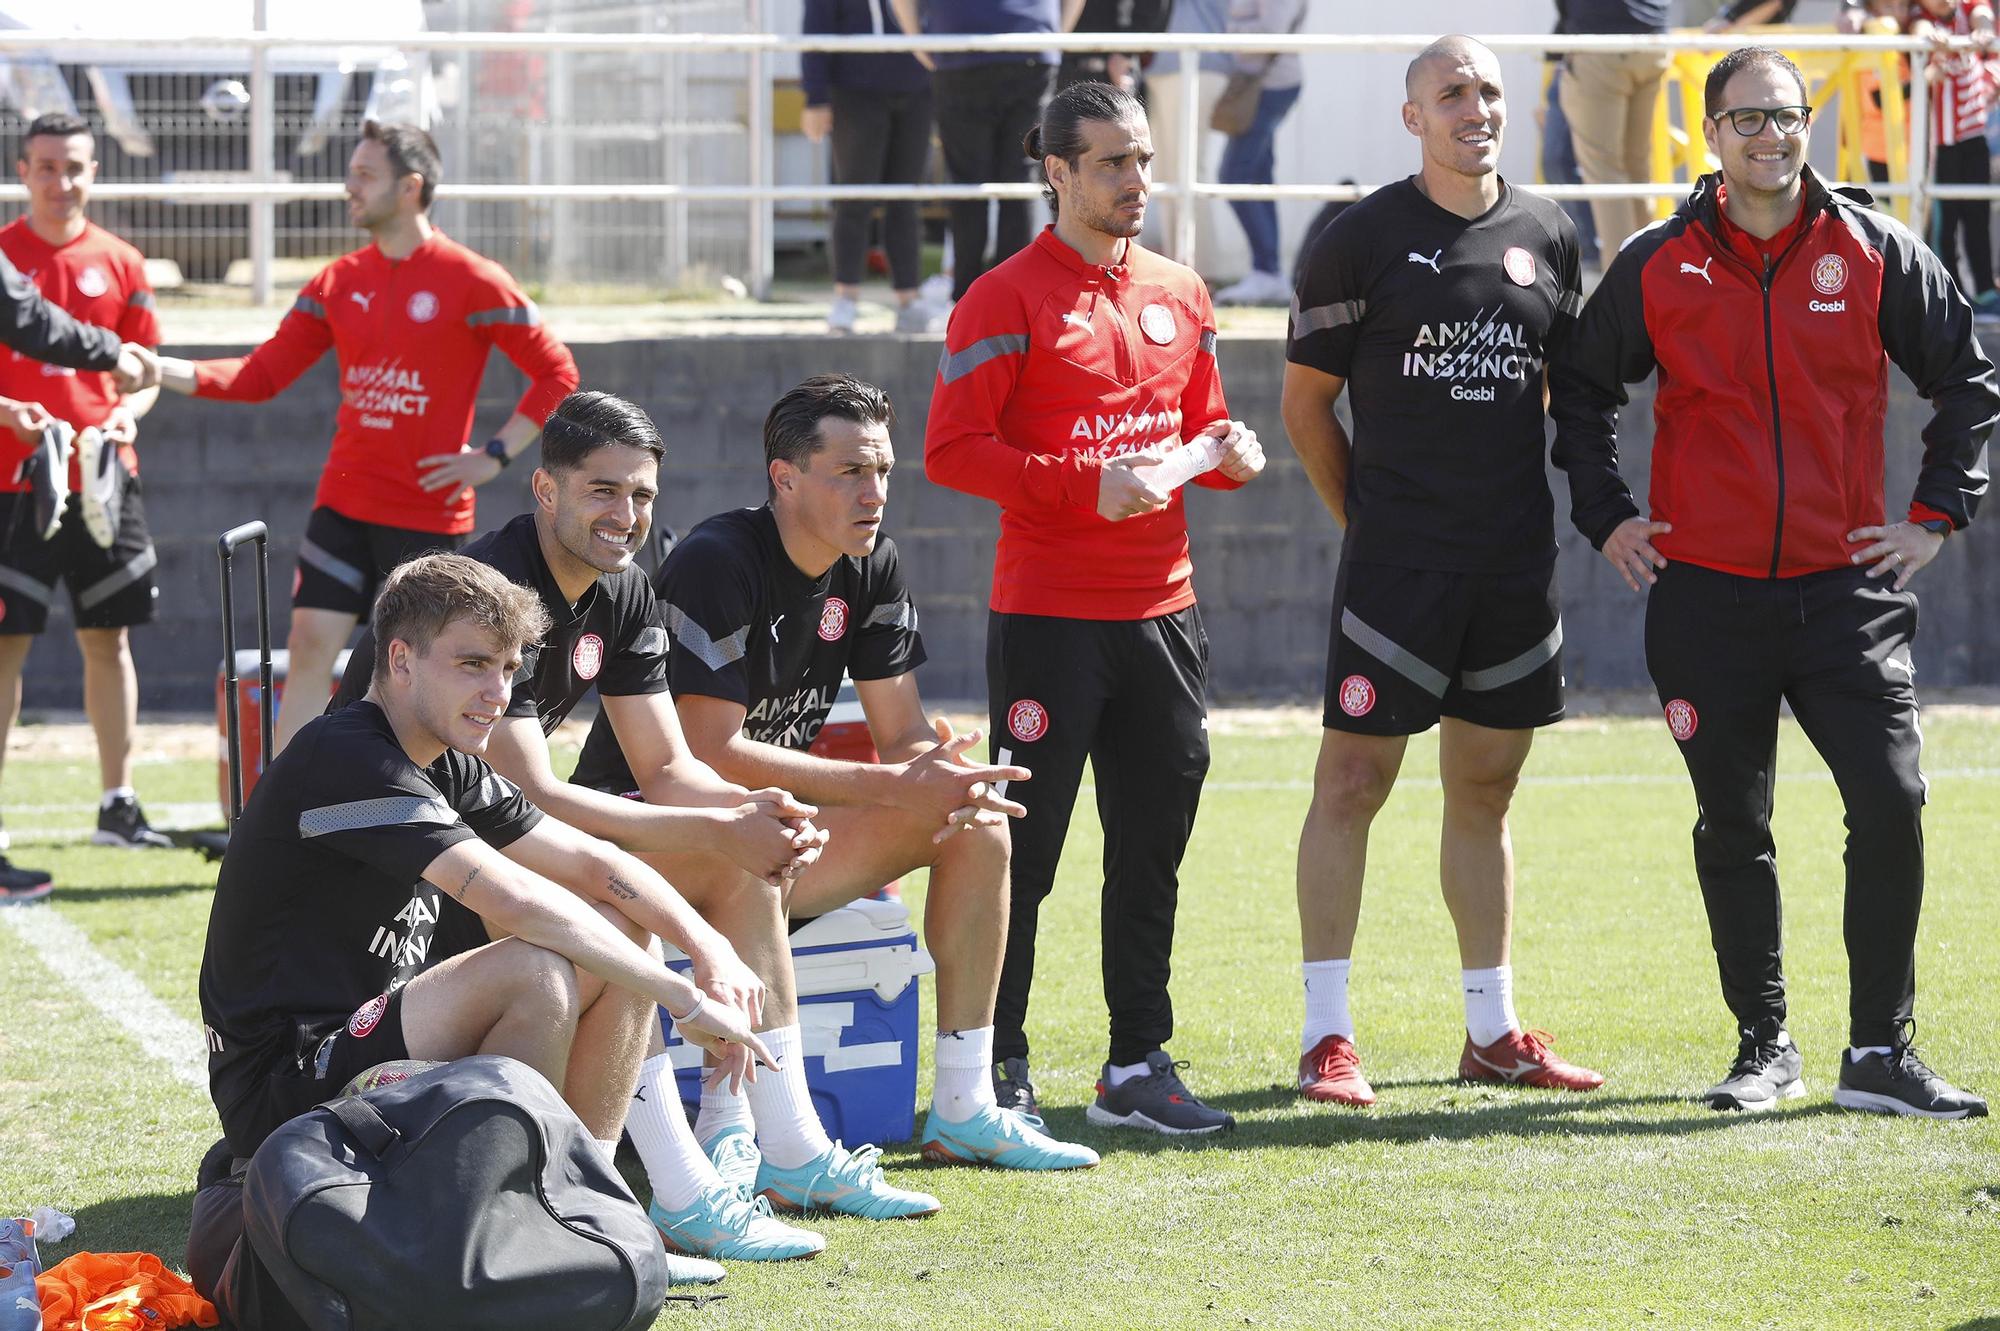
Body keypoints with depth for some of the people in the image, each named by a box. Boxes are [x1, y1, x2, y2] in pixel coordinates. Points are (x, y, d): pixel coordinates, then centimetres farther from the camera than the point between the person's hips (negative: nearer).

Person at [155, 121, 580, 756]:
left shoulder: (471, 281, -8)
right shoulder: (339, 281, 7)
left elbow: (556, 373, -4)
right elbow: (263, 375, 7)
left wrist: (494, 455, -9)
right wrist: (162, 370, -4)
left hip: (429, 512, -4)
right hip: (344, 504, 4)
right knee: (310, 648, -3)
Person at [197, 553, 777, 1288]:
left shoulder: (445, 769, 11)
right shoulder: (345, 760, -20)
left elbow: (589, 862, 11)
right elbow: (517, 902, -28)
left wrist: (713, 949, -7)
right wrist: (685, 1001, -26)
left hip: (382, 1048, 10)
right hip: (285, 1096, -10)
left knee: (625, 935, 6)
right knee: (535, 970, -30)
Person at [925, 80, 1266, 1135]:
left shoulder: (1180, 296, 14)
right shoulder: (1008, 298, -6)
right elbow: (952, 449, -12)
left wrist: (1227, 453, 0)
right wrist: (1083, 485, -19)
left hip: (1161, 611, 6)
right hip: (1047, 611, -6)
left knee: (1152, 843, 9)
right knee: (1022, 847, -4)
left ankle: (1138, 1067, 16)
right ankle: (997, 1069, 3)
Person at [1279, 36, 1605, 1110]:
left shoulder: (1546, 237, 9)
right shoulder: (1364, 239, -3)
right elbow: (1304, 400, 3)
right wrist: (1370, 520, 4)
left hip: (1517, 565, 4)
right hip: (1396, 564, -4)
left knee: (1485, 790, 11)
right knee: (1352, 780, -5)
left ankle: (1491, 1031, 18)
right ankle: (1327, 1036, -1)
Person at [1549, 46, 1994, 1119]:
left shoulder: (1874, 252, 2)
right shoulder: (1658, 267, 3)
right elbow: (1580, 388, 16)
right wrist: (1605, 517, 8)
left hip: (1846, 586, 0)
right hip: (1706, 596, 0)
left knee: (1890, 806, -10)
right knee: (1732, 828, 6)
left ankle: (1880, 1053, -1)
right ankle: (1764, 1047, 18)